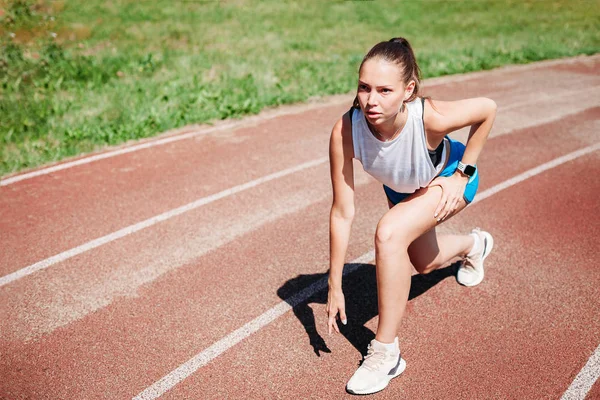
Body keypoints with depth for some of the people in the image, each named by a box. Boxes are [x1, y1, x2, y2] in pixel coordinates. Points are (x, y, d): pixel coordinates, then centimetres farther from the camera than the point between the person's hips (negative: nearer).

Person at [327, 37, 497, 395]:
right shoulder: (345, 131, -38)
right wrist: (335, 285, -26)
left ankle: (386, 353, -15)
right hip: (402, 188, 4)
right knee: (423, 263, 27)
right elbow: (342, 213, -31)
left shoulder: (431, 117, -43)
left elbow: (488, 109, -20)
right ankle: (474, 244, 65)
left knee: (389, 233, -32)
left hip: (446, 177, -4)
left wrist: (463, 173, -20)